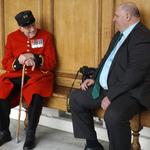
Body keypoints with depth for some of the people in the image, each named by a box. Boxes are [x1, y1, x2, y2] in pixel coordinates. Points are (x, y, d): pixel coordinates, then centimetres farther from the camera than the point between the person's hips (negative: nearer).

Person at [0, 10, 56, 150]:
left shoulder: (46, 36, 2)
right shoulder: (12, 37, 7)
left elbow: (52, 62, -1)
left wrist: (36, 59, -19)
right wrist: (18, 61, -17)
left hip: (38, 76, -2)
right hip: (16, 76, 3)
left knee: (36, 96, -34)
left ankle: (31, 134, -14)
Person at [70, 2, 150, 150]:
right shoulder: (119, 35, 14)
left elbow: (134, 74, -24)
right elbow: (107, 59, 24)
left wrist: (111, 96, -22)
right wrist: (94, 78, 10)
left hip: (131, 92, -10)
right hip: (106, 88, 10)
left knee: (113, 115, -37)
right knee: (76, 97, 10)